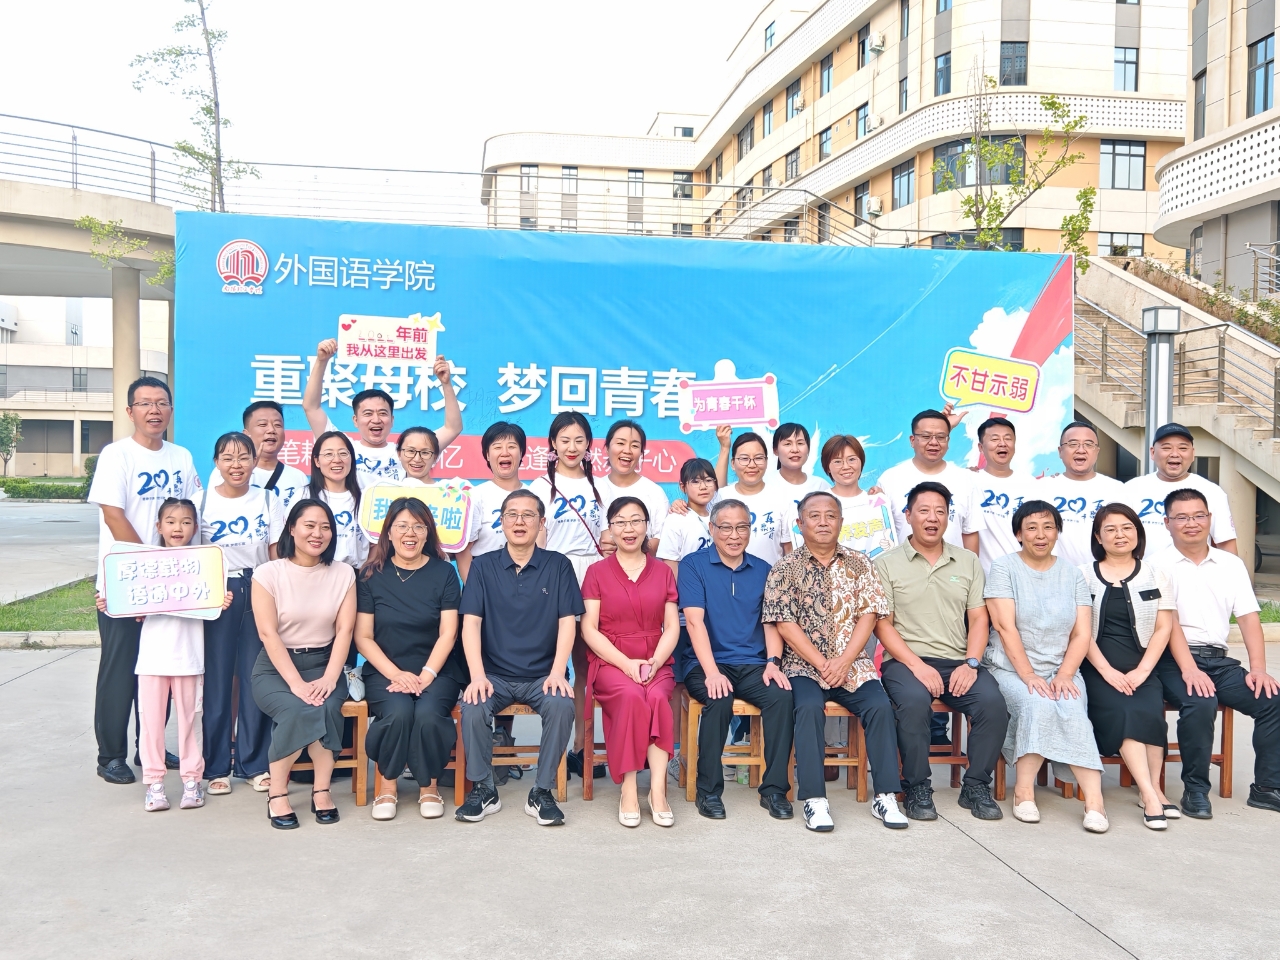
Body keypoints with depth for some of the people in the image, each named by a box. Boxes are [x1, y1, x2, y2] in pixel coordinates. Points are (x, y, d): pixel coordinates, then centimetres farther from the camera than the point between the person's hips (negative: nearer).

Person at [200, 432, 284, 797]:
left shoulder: (269, 501, 4)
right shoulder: (203, 502, 1)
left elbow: (277, 556, 4)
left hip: (260, 592, 1)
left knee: (257, 678, 3)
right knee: (217, 679, 2)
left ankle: (254, 763, 15)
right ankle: (216, 766, 13)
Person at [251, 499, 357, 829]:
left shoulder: (343, 574, 4)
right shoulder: (268, 573, -5)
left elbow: (345, 630, -2)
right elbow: (268, 634, -11)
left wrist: (328, 679, -16)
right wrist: (297, 683, -20)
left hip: (323, 663, 2)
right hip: (275, 668, -2)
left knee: (325, 708, -31)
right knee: (299, 710, -32)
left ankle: (322, 790, -16)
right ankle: (277, 793, -14)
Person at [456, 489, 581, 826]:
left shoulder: (558, 565, 5)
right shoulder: (483, 566, 5)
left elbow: (567, 623, -1)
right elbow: (471, 623, -3)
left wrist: (557, 673, -15)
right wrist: (477, 675, -17)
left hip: (542, 675, 0)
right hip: (495, 674, 1)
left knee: (562, 705, -30)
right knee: (473, 708, -29)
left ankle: (542, 792, -12)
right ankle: (483, 789, -6)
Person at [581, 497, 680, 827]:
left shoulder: (662, 571, 14)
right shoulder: (597, 572, 9)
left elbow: (672, 627, 7)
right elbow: (589, 629, 0)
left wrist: (654, 662, -12)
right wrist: (626, 663, -13)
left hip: (655, 664, 1)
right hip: (610, 663, -1)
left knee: (657, 697, -32)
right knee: (631, 696, -33)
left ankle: (657, 789, -30)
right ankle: (629, 789, -27)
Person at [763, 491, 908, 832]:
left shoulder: (860, 564, 9)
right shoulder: (785, 569, 2)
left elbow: (868, 616, 1)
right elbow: (784, 624, -6)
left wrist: (844, 662, -12)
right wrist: (822, 664, -13)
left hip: (853, 665, 2)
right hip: (804, 665, -2)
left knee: (880, 706, -23)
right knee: (809, 707, -30)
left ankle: (885, 796, -14)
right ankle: (814, 800, -26)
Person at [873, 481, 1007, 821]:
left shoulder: (968, 561, 16)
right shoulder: (886, 564, 5)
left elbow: (978, 619, 10)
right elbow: (882, 624, -2)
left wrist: (971, 664, -7)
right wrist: (916, 665, -15)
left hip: (958, 662, 3)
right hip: (906, 660, -3)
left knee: (993, 701, -26)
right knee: (915, 701, -34)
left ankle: (976, 786, -6)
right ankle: (917, 788, -14)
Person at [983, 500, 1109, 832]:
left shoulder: (1072, 575, 13)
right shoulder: (1004, 568, 2)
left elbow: (1082, 634, 5)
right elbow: (1005, 626, -8)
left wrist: (1064, 674, -11)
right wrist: (1028, 674, -17)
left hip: (1061, 671, 3)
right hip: (1011, 669, -2)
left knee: (1073, 713, -28)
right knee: (1037, 705, -32)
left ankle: (1094, 798, -31)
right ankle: (1024, 791, -20)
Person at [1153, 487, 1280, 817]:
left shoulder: (1231, 564, 14)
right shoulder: (1160, 565, 0)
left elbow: (1248, 617, 6)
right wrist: (1189, 669, -23)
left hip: (1219, 659, 5)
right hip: (1175, 660, -5)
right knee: (1200, 703, -32)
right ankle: (1195, 789, -14)